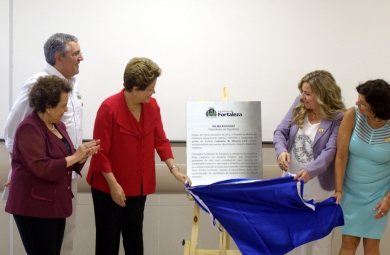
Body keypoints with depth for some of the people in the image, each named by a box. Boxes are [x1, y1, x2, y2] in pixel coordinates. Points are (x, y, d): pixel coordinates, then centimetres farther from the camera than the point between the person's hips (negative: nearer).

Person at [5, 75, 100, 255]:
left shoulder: (58, 126, 12)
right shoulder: (29, 129, -16)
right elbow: (40, 167, -26)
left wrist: (83, 156, -3)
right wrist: (75, 157, -20)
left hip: (55, 204, 9)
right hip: (34, 207, -9)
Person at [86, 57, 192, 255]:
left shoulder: (152, 106, -2)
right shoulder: (109, 108, -19)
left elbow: (160, 140, 7)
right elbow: (100, 152, -17)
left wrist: (174, 169, -2)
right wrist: (113, 184, -18)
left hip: (137, 185, 6)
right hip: (109, 186, -5)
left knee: (134, 237, 13)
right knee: (108, 238, 3)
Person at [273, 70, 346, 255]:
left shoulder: (338, 118, -17)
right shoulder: (299, 105, -3)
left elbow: (330, 151, -25)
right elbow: (281, 131, -3)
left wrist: (310, 170, -41)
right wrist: (281, 150, -25)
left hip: (320, 185, -5)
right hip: (293, 180, 5)